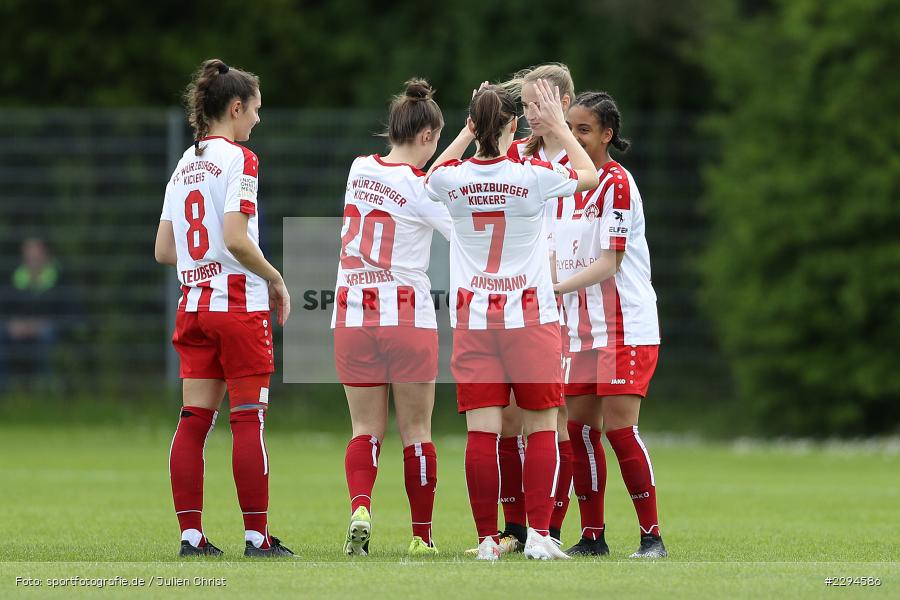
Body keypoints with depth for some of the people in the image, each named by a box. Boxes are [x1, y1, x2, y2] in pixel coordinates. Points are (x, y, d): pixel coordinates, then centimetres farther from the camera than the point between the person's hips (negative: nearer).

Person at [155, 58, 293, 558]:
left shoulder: (184, 165, 13)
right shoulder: (239, 160, -9)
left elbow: (164, 250, 13)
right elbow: (236, 239, -20)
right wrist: (275, 279, -7)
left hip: (194, 304, 7)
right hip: (240, 303, -7)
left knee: (194, 420, 5)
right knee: (249, 420, -3)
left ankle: (190, 534, 3)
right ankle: (256, 536, -2)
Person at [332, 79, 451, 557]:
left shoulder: (360, 170, 6)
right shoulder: (421, 190, -11)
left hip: (352, 318, 4)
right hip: (408, 318, -4)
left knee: (366, 429, 5)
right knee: (416, 430, 6)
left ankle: (360, 509, -19)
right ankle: (422, 535, 8)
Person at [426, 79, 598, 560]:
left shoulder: (452, 179, -4)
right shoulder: (534, 177, -10)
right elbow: (589, 175, 11)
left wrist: (467, 131, 27)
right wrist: (557, 125, 18)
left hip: (472, 318, 2)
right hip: (530, 315, -2)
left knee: (482, 430, 0)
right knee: (542, 428, 6)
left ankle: (487, 539, -2)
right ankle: (538, 535, -2)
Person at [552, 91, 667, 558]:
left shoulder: (617, 183, -10)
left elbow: (609, 263, -15)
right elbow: (556, 253, 18)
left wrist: (557, 287, -22)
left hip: (624, 327, -7)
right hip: (579, 329, 7)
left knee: (619, 429, -11)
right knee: (580, 429, 3)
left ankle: (652, 536, -6)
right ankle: (592, 536, 9)